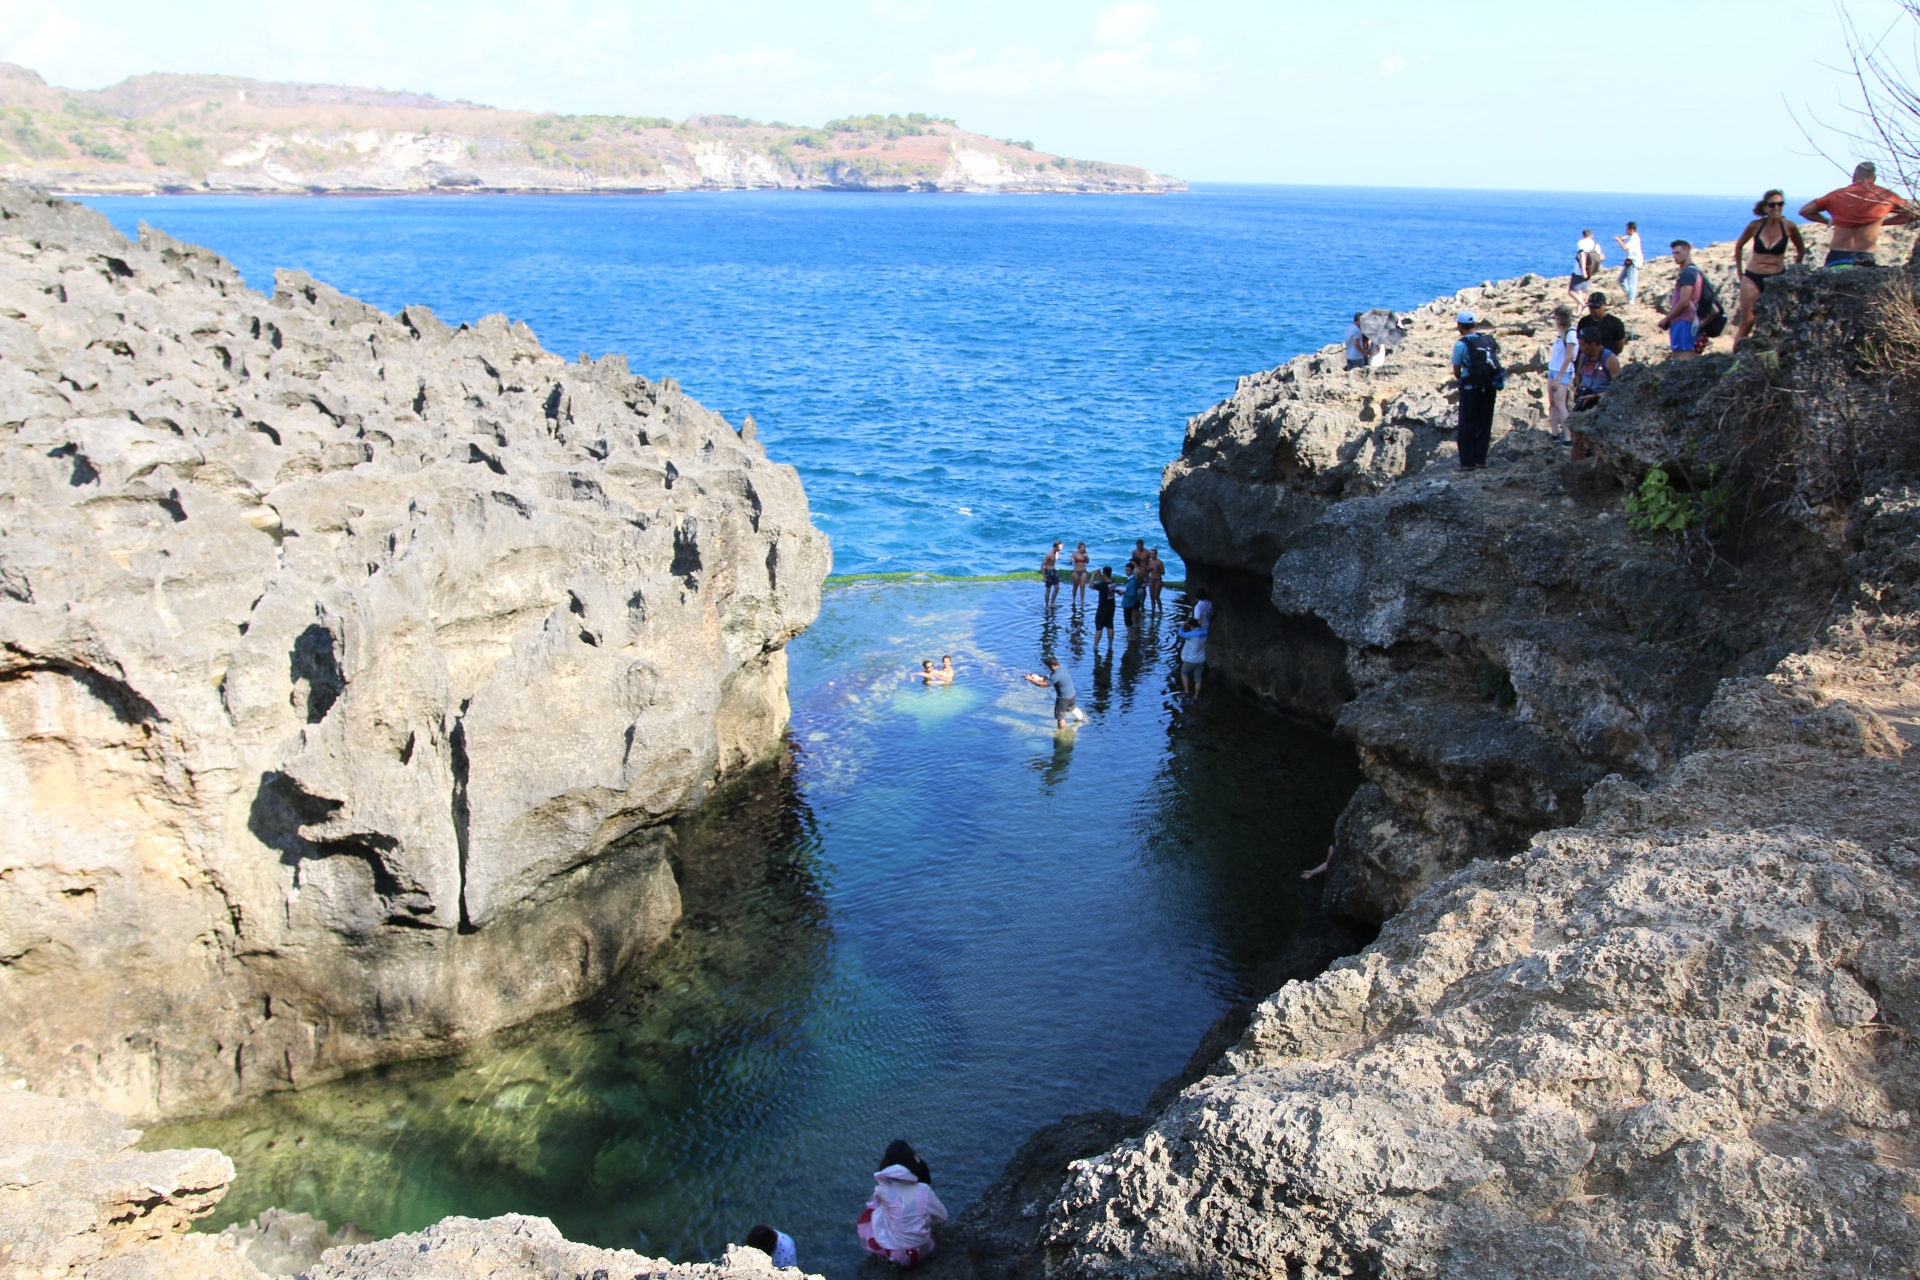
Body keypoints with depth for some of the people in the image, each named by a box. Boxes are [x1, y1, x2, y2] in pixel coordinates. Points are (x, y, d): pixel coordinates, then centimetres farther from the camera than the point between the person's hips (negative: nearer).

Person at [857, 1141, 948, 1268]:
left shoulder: (883, 1191, -19)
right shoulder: (923, 1190, -16)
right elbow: (942, 1217, -2)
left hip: (894, 1255, -3)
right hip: (922, 1253, 3)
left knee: (867, 1216, 19)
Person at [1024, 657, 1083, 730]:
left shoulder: (1056, 676, -34)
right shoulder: (1061, 667, -8)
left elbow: (1042, 685, -28)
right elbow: (1050, 677, 5)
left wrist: (1030, 679, -20)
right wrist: (1041, 678, -7)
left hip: (1063, 697, -9)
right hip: (1071, 693, 9)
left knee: (1060, 716, 7)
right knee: (1072, 707, 36)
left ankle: (1061, 732, 21)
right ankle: (1081, 717, 60)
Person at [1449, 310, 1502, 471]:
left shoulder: (1461, 344, -9)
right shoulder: (1489, 340, 6)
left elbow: (1456, 371, -4)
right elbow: (1494, 364, 7)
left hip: (1471, 389, -5)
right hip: (1490, 387, 5)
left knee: (1467, 425, 4)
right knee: (1484, 424, 13)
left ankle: (1468, 462, 3)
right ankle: (1481, 459, 16)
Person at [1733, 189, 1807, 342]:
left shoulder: (1789, 227, -6)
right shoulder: (1755, 226, -5)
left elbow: (1801, 251, 11)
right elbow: (1738, 246, 12)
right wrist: (1740, 272, 12)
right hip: (1752, 278, 0)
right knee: (1745, 323, -1)